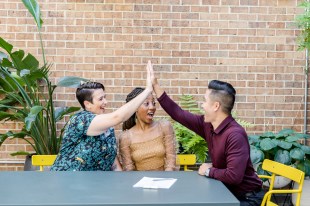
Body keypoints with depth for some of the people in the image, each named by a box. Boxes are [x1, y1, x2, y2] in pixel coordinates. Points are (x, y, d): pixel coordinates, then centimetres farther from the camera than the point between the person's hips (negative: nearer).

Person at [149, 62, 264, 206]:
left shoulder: (235, 135, -29)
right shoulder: (208, 125, -4)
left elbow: (234, 176, -36)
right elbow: (178, 114, 5)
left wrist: (208, 171, -19)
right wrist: (155, 86, 4)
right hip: (227, 191, 7)